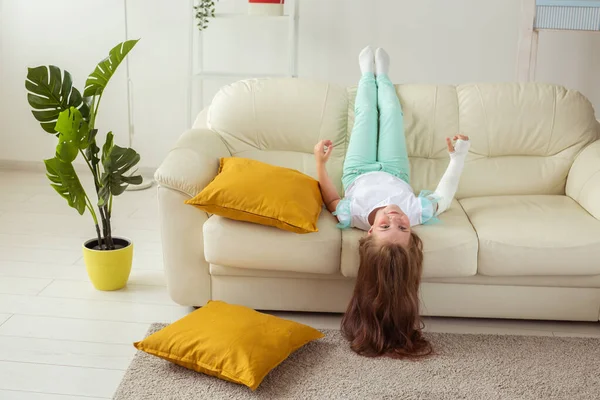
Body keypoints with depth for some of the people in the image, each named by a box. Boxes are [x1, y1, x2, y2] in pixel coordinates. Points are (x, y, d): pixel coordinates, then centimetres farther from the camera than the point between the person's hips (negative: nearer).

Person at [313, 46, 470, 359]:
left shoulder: (353, 216, -51)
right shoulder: (418, 212, -49)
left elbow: (330, 199, -25)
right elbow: (445, 195, -25)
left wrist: (320, 163, -30)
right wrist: (458, 156, -20)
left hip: (359, 174, 0)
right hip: (395, 174, 1)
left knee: (366, 112, 20)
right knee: (390, 112, 20)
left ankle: (369, 75, 57)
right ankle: (379, 76, 57)